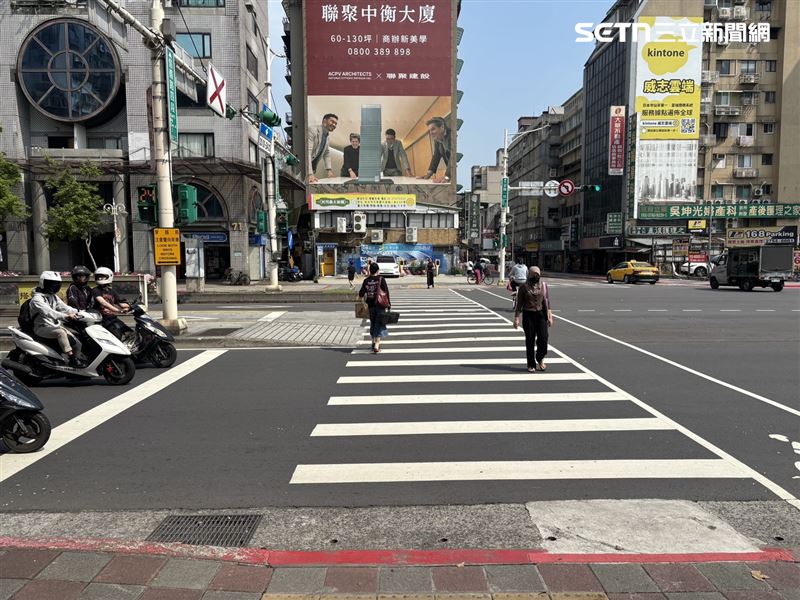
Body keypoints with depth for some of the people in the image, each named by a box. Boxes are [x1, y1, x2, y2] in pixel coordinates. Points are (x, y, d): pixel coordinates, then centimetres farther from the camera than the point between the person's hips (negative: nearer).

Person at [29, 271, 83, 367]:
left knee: (77, 343, -7)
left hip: (56, 325, 8)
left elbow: (64, 307, 9)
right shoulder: (37, 298, -12)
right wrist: (65, 316, -42)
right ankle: (71, 358, -38)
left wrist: (77, 312, -10)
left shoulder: (54, 297, 16)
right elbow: (48, 312, -28)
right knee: (61, 332, -37)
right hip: (42, 327, -8)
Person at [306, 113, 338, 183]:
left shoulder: (328, 137, 10)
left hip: (312, 169, 8)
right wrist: (309, 174, -36)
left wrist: (329, 169, 3)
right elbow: (307, 151, -27)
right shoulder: (312, 130, -16)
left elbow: (327, 154, 20)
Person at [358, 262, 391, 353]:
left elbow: (361, 293, -1)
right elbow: (386, 293, -10)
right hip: (380, 305, -3)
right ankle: (376, 346, -9)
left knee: (372, 324, 19)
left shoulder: (366, 281, -2)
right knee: (379, 325, 1)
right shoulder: (381, 279, -9)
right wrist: (388, 304, -3)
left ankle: (374, 343, 32)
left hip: (371, 306, 3)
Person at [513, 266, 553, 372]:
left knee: (543, 338, -6)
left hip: (541, 314, 2)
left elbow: (547, 301, 7)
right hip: (528, 315, -2)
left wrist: (549, 316, 3)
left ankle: (540, 359, 20)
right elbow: (519, 304, 0)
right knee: (530, 340, 3)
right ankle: (531, 365, 16)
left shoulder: (543, 285, 4)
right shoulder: (524, 287, -3)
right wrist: (517, 318, -4)